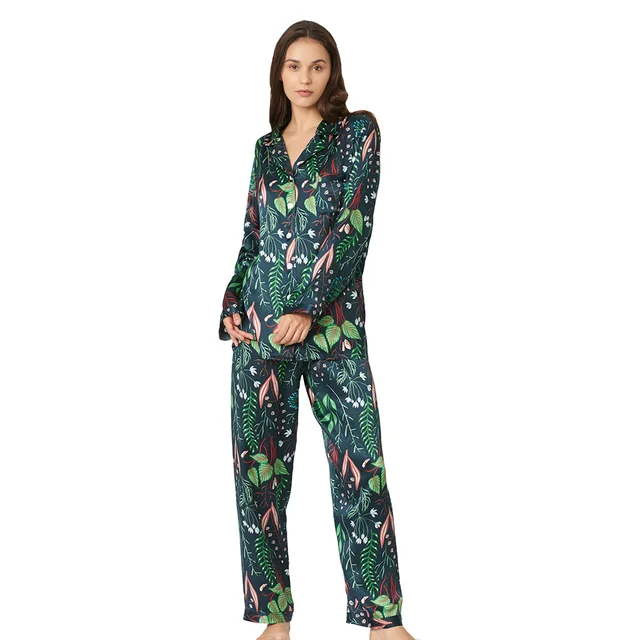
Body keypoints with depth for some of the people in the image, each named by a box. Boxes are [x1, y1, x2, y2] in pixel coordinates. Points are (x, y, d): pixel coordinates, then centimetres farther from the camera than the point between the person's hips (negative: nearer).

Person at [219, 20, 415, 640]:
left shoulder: (357, 131, 2)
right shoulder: (266, 147, 15)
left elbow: (354, 225, -8)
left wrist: (309, 309, -15)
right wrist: (233, 306, 4)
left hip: (332, 322, -4)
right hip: (260, 324, 4)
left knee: (361, 465, -6)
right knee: (259, 464, 3)